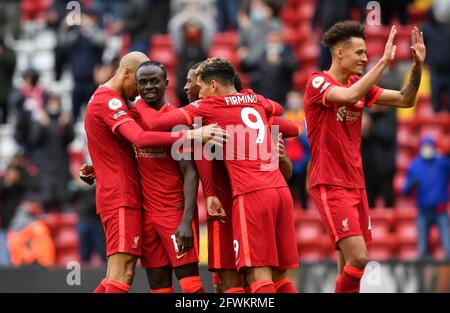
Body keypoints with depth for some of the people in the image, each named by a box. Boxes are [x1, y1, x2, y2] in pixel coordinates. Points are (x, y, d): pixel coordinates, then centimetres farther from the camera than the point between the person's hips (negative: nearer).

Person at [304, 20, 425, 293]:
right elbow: (350, 96, -31)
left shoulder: (359, 84, 11)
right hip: (330, 185, -8)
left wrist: (417, 66, -3)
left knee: (349, 264, 8)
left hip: (355, 184, 8)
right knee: (358, 257, -18)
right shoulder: (318, 82, -10)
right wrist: (385, 61, -28)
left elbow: (405, 100, 11)